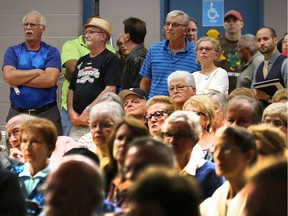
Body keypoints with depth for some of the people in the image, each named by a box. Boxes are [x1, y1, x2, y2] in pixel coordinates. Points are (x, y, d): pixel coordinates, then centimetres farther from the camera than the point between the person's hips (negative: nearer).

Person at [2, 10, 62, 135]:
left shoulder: (51, 52, 4)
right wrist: (38, 72, -9)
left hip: (47, 114, -1)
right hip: (17, 114, 1)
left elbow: (50, 79, -12)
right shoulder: (13, 52, 8)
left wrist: (19, 80, -8)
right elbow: (8, 76, -10)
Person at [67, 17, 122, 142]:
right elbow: (71, 88, 22)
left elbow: (110, 90, -12)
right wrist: (71, 111, 4)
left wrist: (88, 110, -16)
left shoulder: (111, 59, -2)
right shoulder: (82, 61, 22)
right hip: (77, 122, 7)